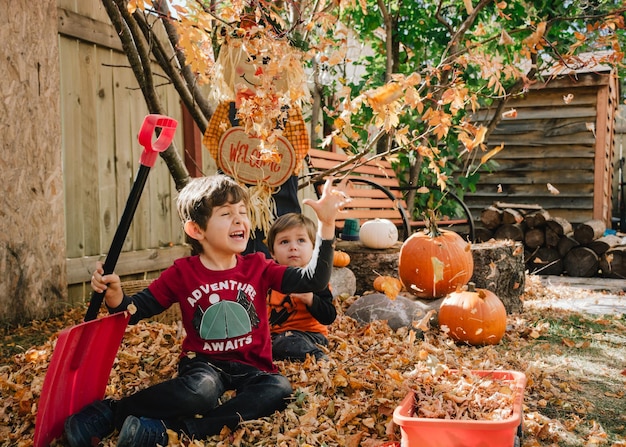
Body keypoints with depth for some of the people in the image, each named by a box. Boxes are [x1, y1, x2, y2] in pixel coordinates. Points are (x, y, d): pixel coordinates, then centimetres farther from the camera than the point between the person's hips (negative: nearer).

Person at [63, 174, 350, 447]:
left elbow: (313, 280, -3)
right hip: (203, 362, -2)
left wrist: (326, 225, -12)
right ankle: (110, 412, -19)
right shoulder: (182, 273, 2)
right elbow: (135, 310, 4)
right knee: (202, 390, -37)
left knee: (279, 388, -31)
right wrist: (114, 295, -20)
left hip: (251, 366, 3)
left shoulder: (258, 267, 5)